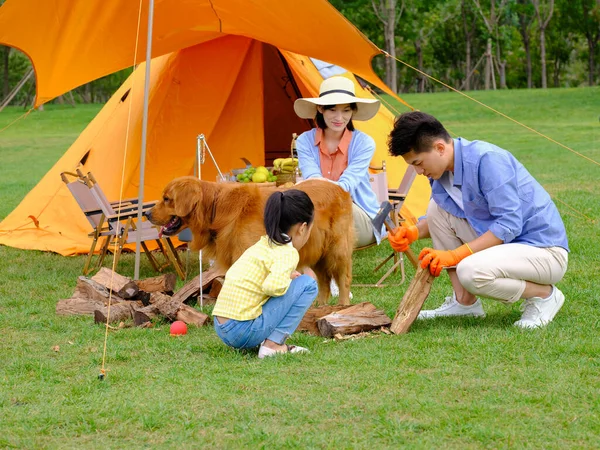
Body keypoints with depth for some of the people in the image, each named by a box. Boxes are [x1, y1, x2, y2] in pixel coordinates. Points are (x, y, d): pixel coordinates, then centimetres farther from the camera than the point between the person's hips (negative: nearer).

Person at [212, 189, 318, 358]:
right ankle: (273, 345, -7)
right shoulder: (288, 253, -9)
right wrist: (289, 278, -2)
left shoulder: (262, 245, 16)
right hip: (244, 331, -9)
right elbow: (274, 286, -26)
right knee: (307, 284, -3)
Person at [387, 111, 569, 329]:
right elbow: (436, 219, 19)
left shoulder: (487, 160, -23)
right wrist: (413, 232, -3)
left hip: (544, 251, -9)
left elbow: (509, 225, -27)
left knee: (470, 271, -33)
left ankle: (544, 294, -6)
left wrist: (455, 255, -26)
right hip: (505, 244, 9)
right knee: (436, 206, 1)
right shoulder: (443, 171, 3)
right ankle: (465, 302, 5)